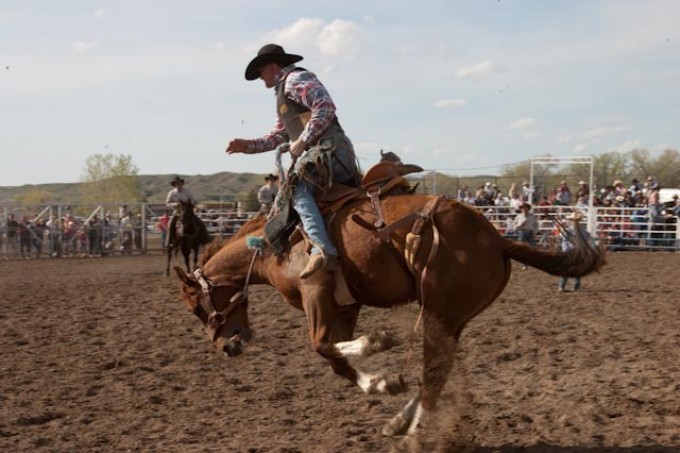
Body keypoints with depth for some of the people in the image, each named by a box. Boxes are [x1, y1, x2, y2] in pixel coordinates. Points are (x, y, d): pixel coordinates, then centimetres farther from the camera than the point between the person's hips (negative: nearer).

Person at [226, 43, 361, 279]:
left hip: (329, 149, -11)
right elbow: (278, 136, 33)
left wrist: (302, 141, -15)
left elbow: (325, 107, -14)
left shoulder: (295, 78, 1)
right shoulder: (283, 92, 33)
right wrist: (248, 146, 21)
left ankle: (323, 250, -43)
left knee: (297, 187, -28)